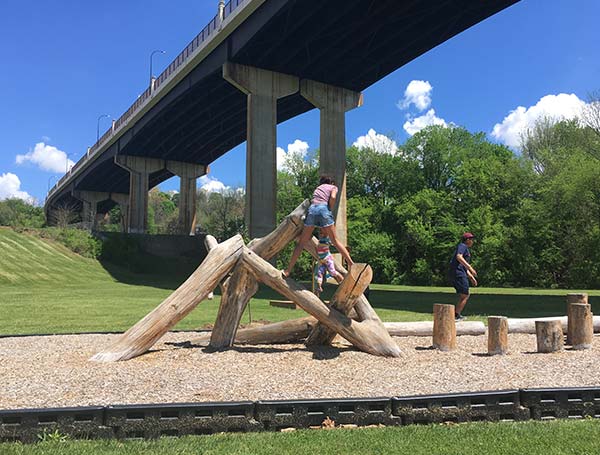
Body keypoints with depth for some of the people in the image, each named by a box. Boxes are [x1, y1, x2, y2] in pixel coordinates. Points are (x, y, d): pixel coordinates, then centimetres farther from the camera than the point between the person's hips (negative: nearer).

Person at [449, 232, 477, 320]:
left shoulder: (466, 249, 28)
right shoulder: (462, 246, -3)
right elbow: (458, 257, -23)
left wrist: (471, 277, 29)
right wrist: (470, 268, -27)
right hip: (458, 273, -10)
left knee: (462, 296, 14)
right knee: (465, 296, -8)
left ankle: (457, 315, 13)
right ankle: (456, 315, -8)